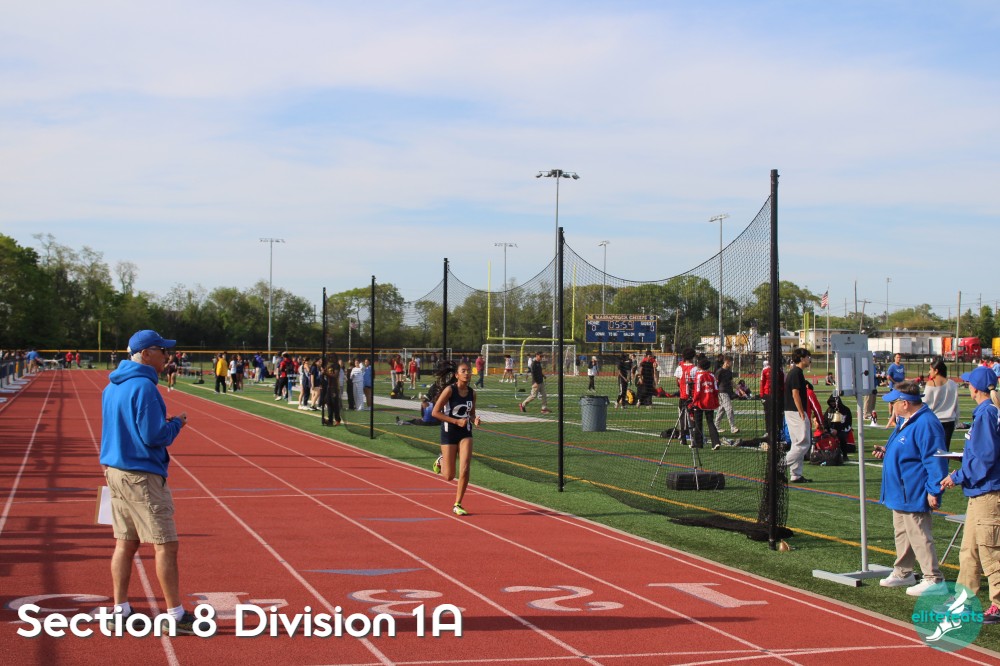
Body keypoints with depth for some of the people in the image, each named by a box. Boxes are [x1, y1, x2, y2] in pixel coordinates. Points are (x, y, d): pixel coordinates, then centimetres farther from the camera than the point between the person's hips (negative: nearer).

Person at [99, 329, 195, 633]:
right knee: (165, 545, -4)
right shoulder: (143, 386, -17)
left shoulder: (112, 386, 12)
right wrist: (176, 423, -3)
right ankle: (176, 616, -1)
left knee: (126, 543, 13)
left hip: (116, 471, 10)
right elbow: (154, 436, -21)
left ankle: (120, 611, 16)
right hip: (142, 476, -10)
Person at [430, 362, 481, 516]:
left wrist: (474, 420, -8)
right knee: (449, 476, 4)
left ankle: (457, 505, 4)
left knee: (464, 471, -10)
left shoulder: (472, 392, 2)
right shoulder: (449, 390, -14)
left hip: (466, 434, 4)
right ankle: (441, 461, 39)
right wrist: (456, 421, -20)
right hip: (449, 433, -4)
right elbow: (435, 412, -15)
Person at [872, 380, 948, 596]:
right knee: (902, 533, 20)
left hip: (914, 495, -11)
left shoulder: (925, 424, -22)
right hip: (901, 493, 11)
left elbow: (935, 460, -24)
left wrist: (934, 491, -25)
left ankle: (934, 580, -1)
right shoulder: (905, 422, 13)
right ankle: (902, 573, 32)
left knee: (919, 536, -7)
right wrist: (886, 453, 10)